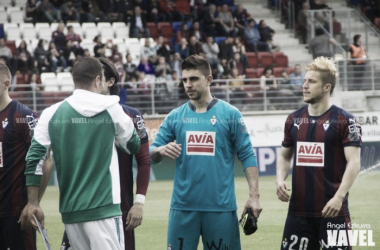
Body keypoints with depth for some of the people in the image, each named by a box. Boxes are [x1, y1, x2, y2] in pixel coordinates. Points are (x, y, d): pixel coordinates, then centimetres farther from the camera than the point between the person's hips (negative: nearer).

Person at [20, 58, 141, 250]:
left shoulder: (51, 114, 4)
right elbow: (134, 147, 14)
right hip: (102, 208, -4)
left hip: (70, 211, 4)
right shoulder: (111, 108, 0)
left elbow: (34, 159, 1)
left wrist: (33, 203, 6)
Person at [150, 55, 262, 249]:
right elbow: (151, 155, 7)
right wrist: (161, 151, -18)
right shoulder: (175, 117, 8)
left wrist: (254, 195, -8)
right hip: (183, 206, 2)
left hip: (220, 206, -2)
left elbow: (247, 156, 1)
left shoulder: (230, 114, 1)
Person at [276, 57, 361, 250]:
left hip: (332, 210, -5)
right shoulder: (294, 119, 10)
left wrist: (339, 197, -23)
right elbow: (285, 156, 20)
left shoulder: (344, 120, -6)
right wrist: (280, 180, 0)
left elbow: (353, 163, -12)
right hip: (298, 210, 5)